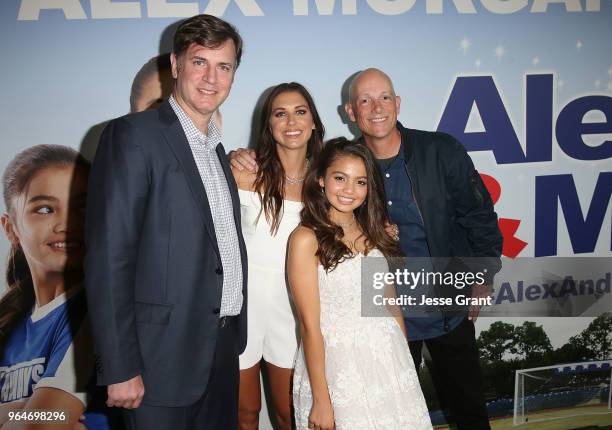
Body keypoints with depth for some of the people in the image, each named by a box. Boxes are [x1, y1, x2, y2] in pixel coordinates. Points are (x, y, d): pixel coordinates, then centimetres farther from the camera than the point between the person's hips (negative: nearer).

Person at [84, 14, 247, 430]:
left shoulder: (216, 148, 13)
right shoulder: (132, 135, -12)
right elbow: (108, 257, -17)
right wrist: (121, 369, -18)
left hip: (222, 352, 7)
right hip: (164, 358, -7)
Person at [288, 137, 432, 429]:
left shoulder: (374, 233, 8)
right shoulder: (306, 239, -11)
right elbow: (310, 326, -13)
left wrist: (406, 359, 10)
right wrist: (320, 400, -13)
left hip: (390, 359, 5)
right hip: (339, 365, -5)